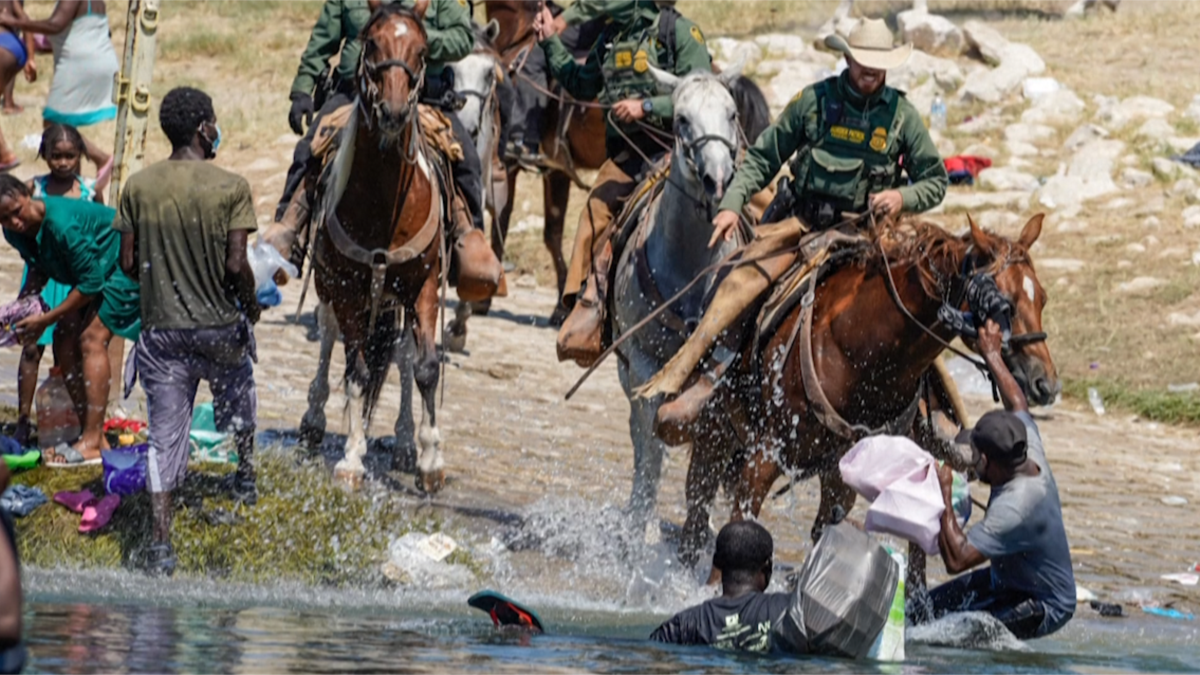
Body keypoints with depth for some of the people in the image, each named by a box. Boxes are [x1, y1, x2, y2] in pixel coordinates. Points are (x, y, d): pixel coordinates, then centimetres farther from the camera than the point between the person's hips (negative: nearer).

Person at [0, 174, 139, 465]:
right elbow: (39, 269, 13)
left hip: (125, 266, -9)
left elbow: (90, 283, -28)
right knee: (65, 341, 0)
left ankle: (92, 444, -23)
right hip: (95, 271, 9)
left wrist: (46, 320, -23)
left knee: (93, 338, -20)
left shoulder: (62, 224, -35)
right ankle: (93, 437, 5)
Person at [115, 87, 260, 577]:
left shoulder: (139, 187, -4)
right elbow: (236, 264, -16)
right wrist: (250, 302, 4)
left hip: (161, 329, 1)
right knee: (237, 394, 31)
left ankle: (161, 542, -6)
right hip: (220, 325, -1)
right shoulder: (231, 188, -12)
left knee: (164, 438, 2)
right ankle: (246, 474, 48)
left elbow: (128, 263, -1)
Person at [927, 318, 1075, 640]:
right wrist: (992, 354, 21)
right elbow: (1018, 405, 11)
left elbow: (956, 559, -39)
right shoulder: (1032, 458, -10)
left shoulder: (1014, 508, -36)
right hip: (1005, 579, 10)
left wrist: (944, 497, -30)